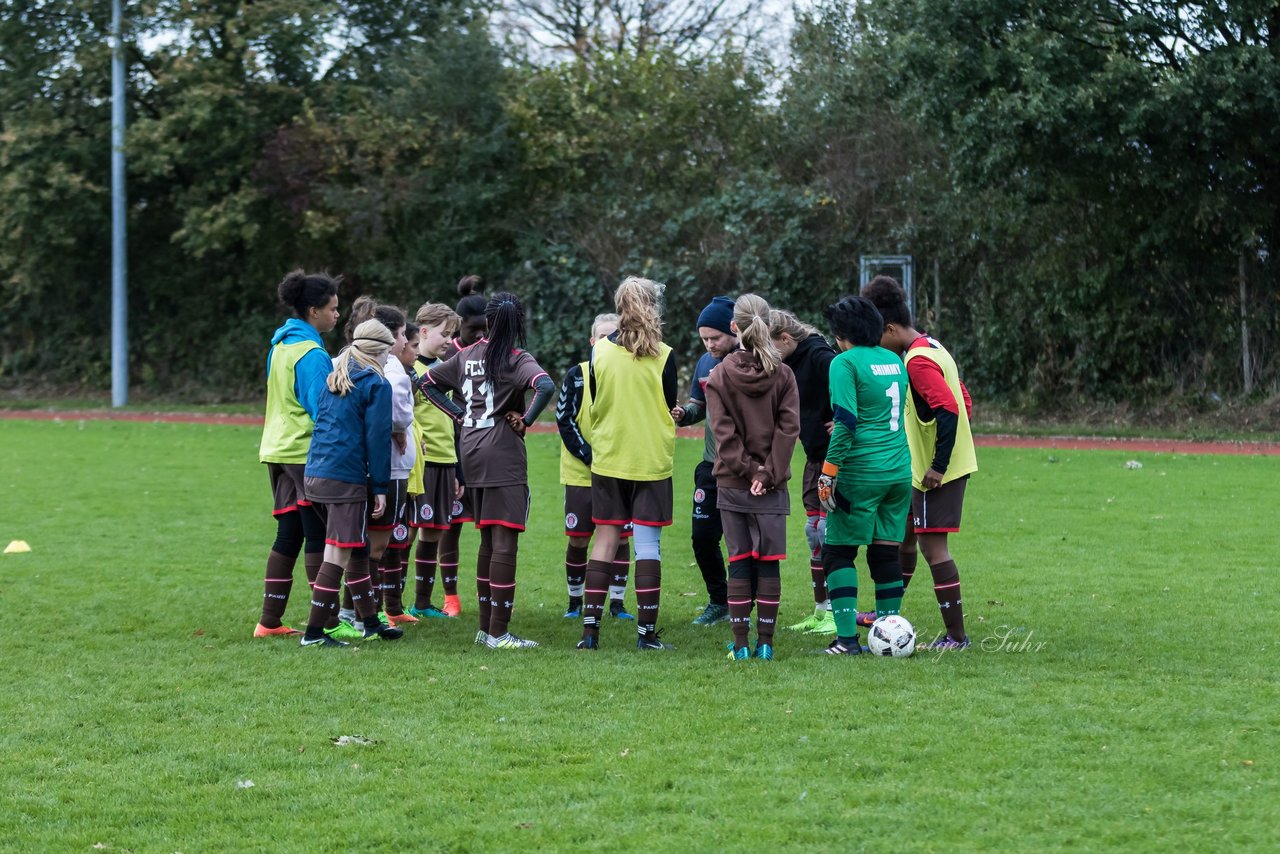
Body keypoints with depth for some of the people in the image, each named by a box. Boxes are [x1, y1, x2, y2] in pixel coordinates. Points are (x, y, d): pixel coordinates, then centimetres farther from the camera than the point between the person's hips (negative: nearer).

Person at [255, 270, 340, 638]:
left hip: (278, 450, 9)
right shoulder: (312, 354, -16)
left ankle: (270, 620, 10)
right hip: (307, 452, -9)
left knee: (288, 535, 10)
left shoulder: (281, 345, 12)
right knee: (319, 536, -4)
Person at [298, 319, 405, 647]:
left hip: (315, 472, 8)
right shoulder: (376, 384, -7)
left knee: (356, 549, 18)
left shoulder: (334, 376, 14)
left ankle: (370, 622, 26)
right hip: (347, 479, -8)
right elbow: (377, 438, -9)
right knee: (338, 554, -4)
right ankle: (314, 633, -4)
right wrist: (380, 487, -5)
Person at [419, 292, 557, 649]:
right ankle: (498, 632, -8)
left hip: (472, 453, 7)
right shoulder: (517, 359, -10)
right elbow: (546, 386, -28)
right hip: (504, 456, -7)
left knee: (488, 540, 16)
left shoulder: (468, 355, 9)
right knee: (505, 542, -6)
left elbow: (428, 381, 18)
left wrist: (458, 413, 12)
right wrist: (526, 420, -14)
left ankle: (486, 627, 19)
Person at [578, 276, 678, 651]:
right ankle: (647, 632, 1)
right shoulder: (662, 357, -10)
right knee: (648, 543, 1)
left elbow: (594, 404, 7)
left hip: (607, 458, 3)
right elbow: (670, 407, 0)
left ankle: (589, 629, 5)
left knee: (605, 539, 8)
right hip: (652, 460, -2)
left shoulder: (598, 351, -2)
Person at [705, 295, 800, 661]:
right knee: (768, 562, 4)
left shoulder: (720, 377, -1)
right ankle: (765, 642, 3)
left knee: (739, 563, 4)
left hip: (732, 484, 0)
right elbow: (788, 428, -7)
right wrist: (768, 473, -8)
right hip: (773, 487, 0)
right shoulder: (782, 376, 0)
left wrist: (747, 470, -7)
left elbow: (724, 432, -8)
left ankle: (741, 644, 2)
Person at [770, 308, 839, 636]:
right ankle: (821, 610, 18)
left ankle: (838, 612, -2)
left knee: (829, 530, -8)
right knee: (814, 530, 11)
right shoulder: (793, 362, 10)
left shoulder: (820, 356, -19)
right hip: (815, 456, 10)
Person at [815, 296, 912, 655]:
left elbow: (845, 422, -15)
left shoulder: (845, 363, -8)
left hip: (861, 473, -7)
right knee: (886, 552, 11)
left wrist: (828, 473, -13)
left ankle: (847, 638, -7)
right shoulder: (894, 361, 13)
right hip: (900, 472, 7)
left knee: (838, 552, 0)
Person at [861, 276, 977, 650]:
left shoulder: (918, 360, -19)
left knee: (933, 545, -7)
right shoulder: (931, 349, 11)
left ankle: (956, 635, -5)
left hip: (938, 472, -10)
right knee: (904, 534, 20)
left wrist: (938, 466, -23)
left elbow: (950, 411, -28)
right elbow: (964, 402, 17)